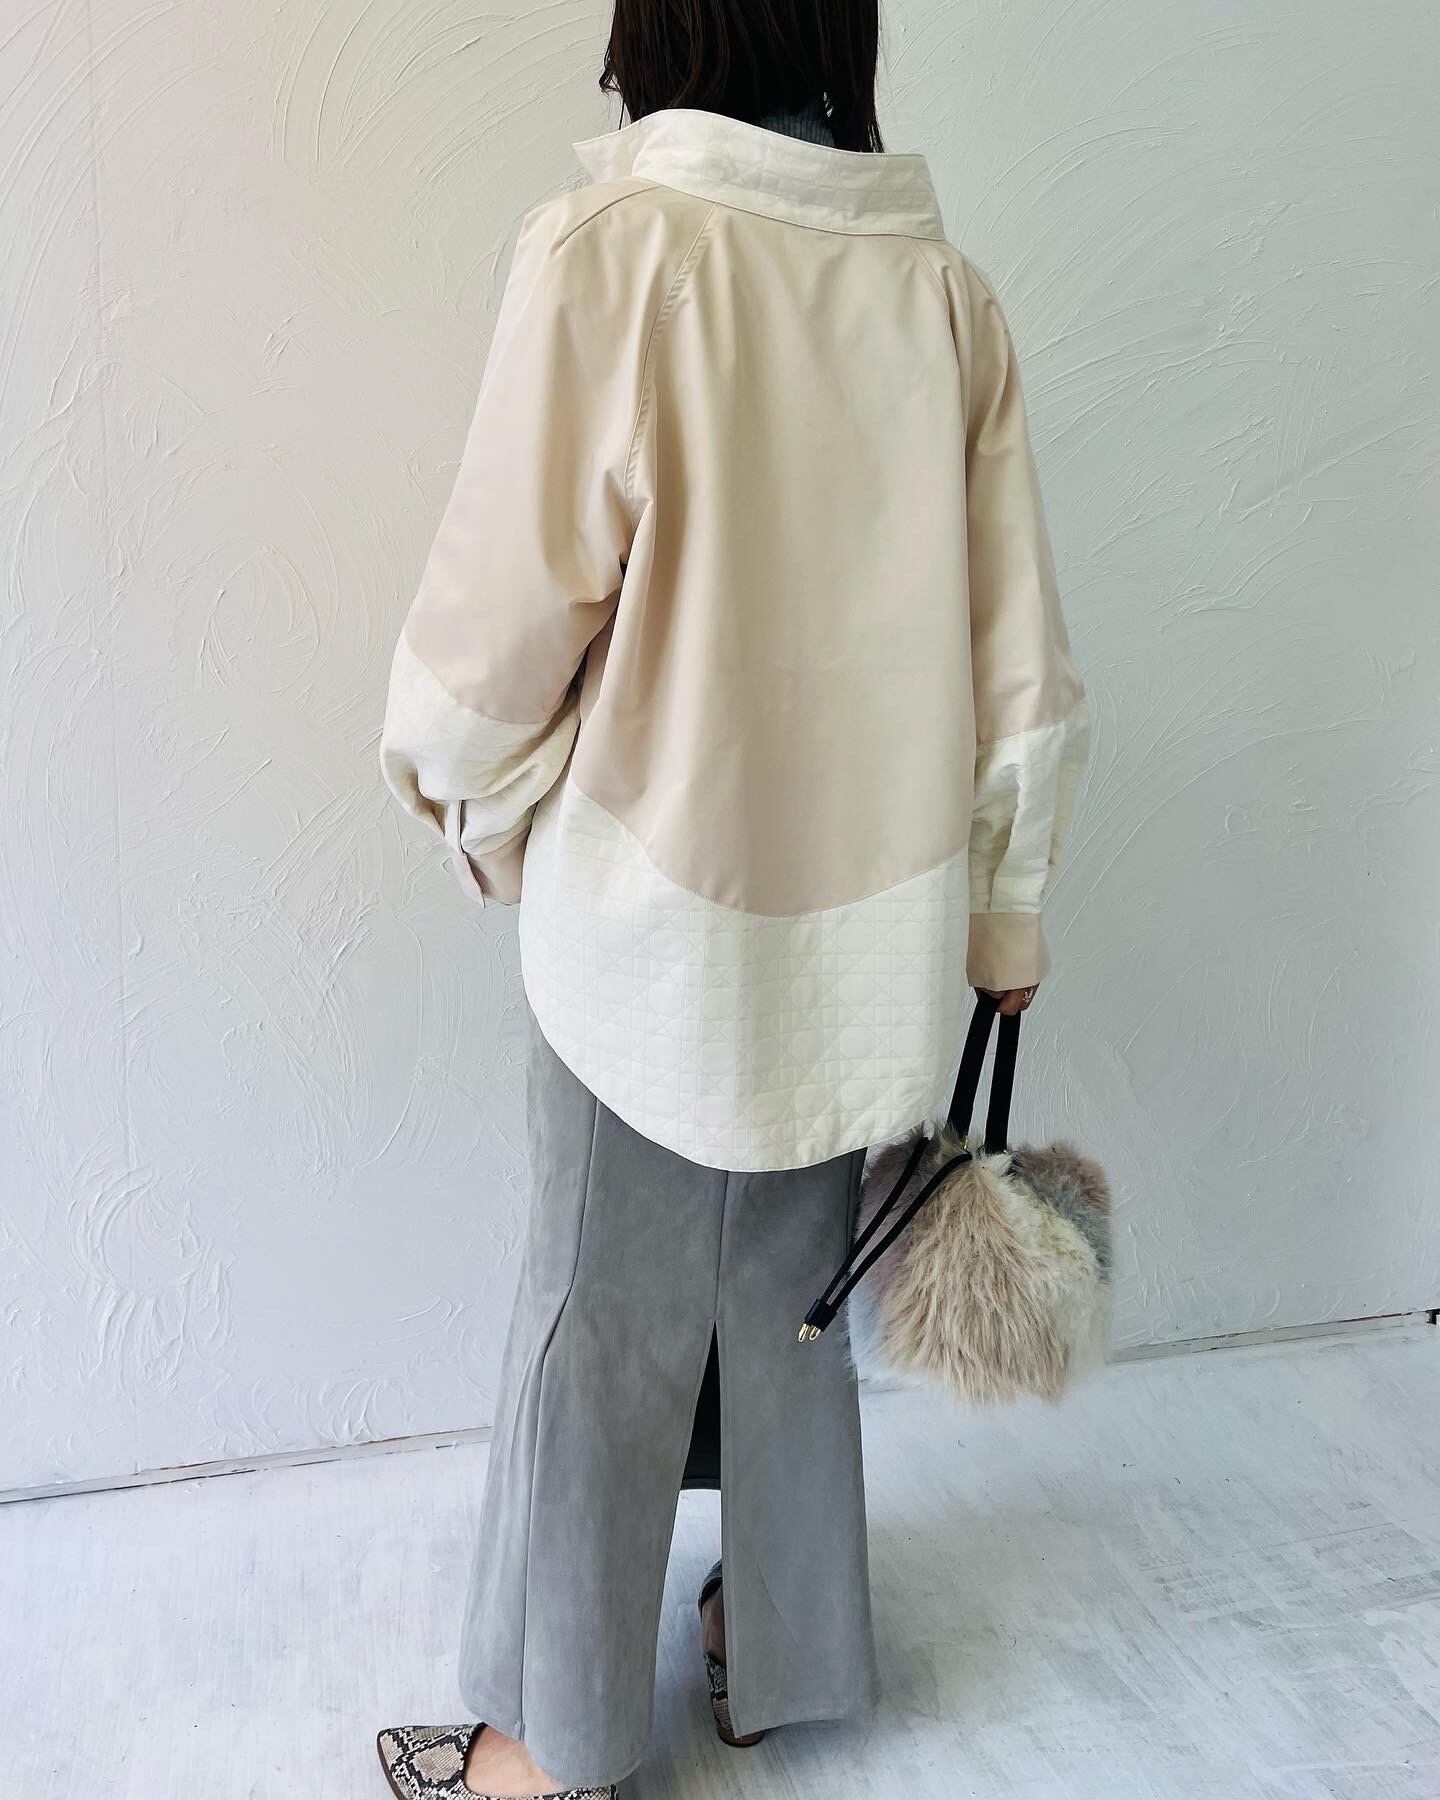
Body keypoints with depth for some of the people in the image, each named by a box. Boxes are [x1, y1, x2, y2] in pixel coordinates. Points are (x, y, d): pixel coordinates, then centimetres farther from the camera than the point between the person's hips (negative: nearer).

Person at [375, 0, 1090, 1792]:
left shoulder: (609, 248, -15)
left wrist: (456, 776, 7)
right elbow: (1017, 655, 1)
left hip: (659, 901, -4)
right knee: (794, 1297, 20)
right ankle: (785, 1647, 39)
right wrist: (1004, 909, 11)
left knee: (604, 1319, 11)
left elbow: (510, 600, -13)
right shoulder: (943, 288, -1)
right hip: (871, 908, 5)